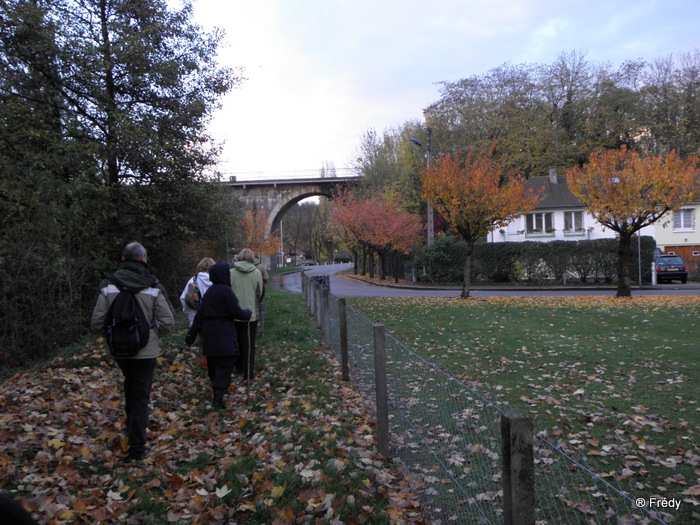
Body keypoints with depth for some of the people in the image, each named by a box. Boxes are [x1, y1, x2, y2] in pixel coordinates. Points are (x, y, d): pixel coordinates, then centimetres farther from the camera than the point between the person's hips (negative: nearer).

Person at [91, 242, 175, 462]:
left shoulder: (108, 287, -6)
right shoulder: (153, 287, -11)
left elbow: (97, 322, -6)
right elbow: (168, 320, -12)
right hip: (145, 351, -3)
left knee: (130, 384, 30)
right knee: (141, 396, 5)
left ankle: (131, 425, 42)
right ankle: (136, 447, 6)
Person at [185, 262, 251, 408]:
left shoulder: (209, 292, 12)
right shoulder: (225, 291, -13)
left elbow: (199, 316, 13)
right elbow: (236, 312, -14)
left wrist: (191, 334, 16)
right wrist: (248, 313, 6)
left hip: (209, 335, 8)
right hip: (224, 335, -8)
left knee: (213, 364, 16)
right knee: (225, 365, -4)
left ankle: (217, 395, 27)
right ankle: (218, 397, -9)